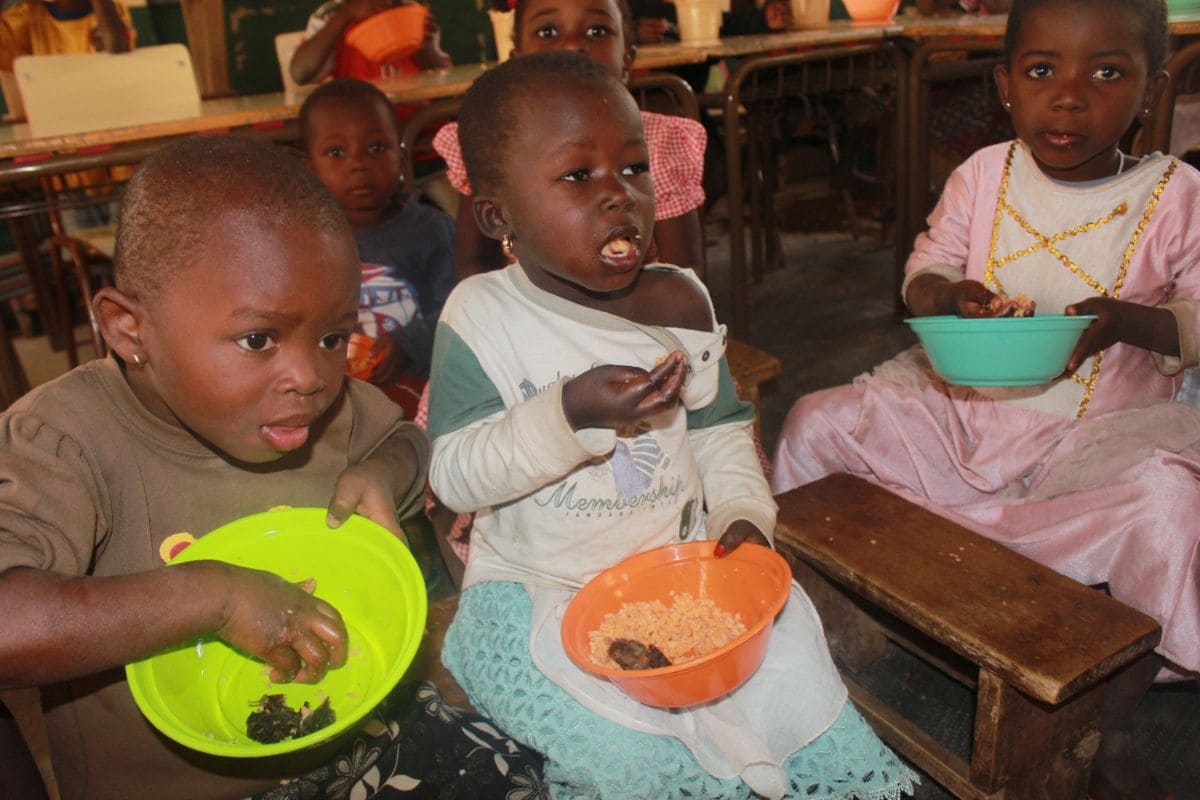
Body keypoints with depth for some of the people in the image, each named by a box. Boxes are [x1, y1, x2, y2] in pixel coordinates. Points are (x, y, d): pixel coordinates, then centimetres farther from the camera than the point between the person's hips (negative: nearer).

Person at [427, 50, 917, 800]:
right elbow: (453, 474, -16)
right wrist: (568, 417, -30)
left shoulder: (680, 301, -1)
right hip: (537, 585, -3)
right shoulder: (481, 317, -13)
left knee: (798, 686, -7)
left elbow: (721, 426, 9)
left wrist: (744, 512, -8)